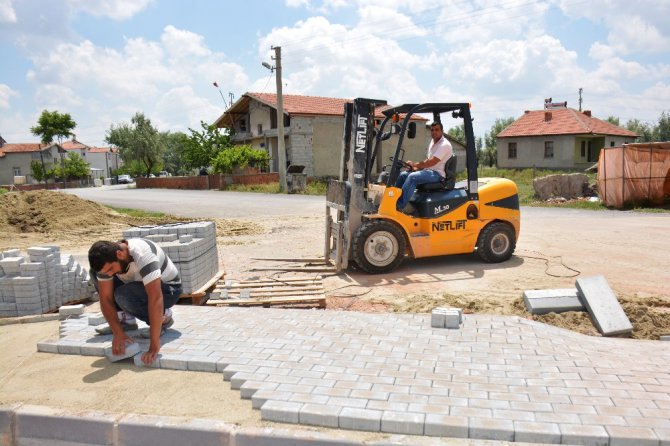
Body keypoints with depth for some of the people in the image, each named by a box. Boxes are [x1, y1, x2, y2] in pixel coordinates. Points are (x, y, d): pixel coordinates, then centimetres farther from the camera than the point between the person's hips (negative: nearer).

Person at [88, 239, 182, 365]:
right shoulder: (106, 261, -17)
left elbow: (155, 298, -43)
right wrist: (118, 333, -27)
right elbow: (106, 299, -14)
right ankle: (126, 320, 2)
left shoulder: (142, 255, -37)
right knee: (95, 273, -6)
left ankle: (163, 317, -7)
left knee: (123, 295, -32)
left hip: (167, 289, -7)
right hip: (141, 286, 7)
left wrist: (154, 345, -45)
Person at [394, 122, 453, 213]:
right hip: (428, 171, 10)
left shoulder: (444, 144, -14)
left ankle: (401, 206, -27)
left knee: (412, 177, -30)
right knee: (402, 175, 1)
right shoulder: (433, 142, 16)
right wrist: (417, 167, 5)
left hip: (437, 174, -10)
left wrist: (415, 165, -16)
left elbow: (432, 162, -23)